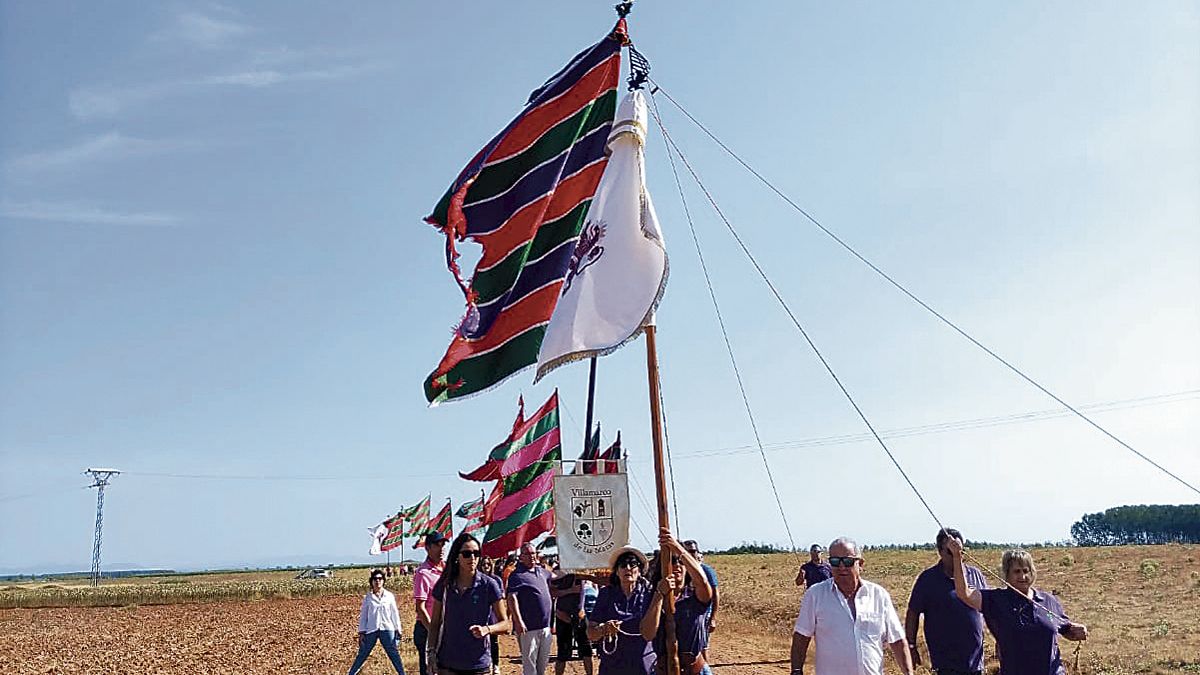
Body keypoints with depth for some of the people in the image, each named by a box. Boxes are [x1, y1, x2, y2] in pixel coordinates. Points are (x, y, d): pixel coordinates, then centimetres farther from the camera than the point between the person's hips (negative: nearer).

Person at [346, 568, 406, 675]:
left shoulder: (389, 596, 4)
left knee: (394, 654, -1)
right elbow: (363, 615, 5)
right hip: (371, 630, 0)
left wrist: (397, 630, 6)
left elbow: (394, 613, 8)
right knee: (362, 654, 4)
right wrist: (361, 632, 0)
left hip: (387, 630, 0)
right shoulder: (368, 597, 3)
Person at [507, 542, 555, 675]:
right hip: (528, 628, -7)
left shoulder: (542, 571, 13)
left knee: (543, 662, 16)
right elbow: (512, 598, -19)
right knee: (529, 663, -4)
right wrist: (518, 621, -28)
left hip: (545, 626, 7)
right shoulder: (517, 574, -9)